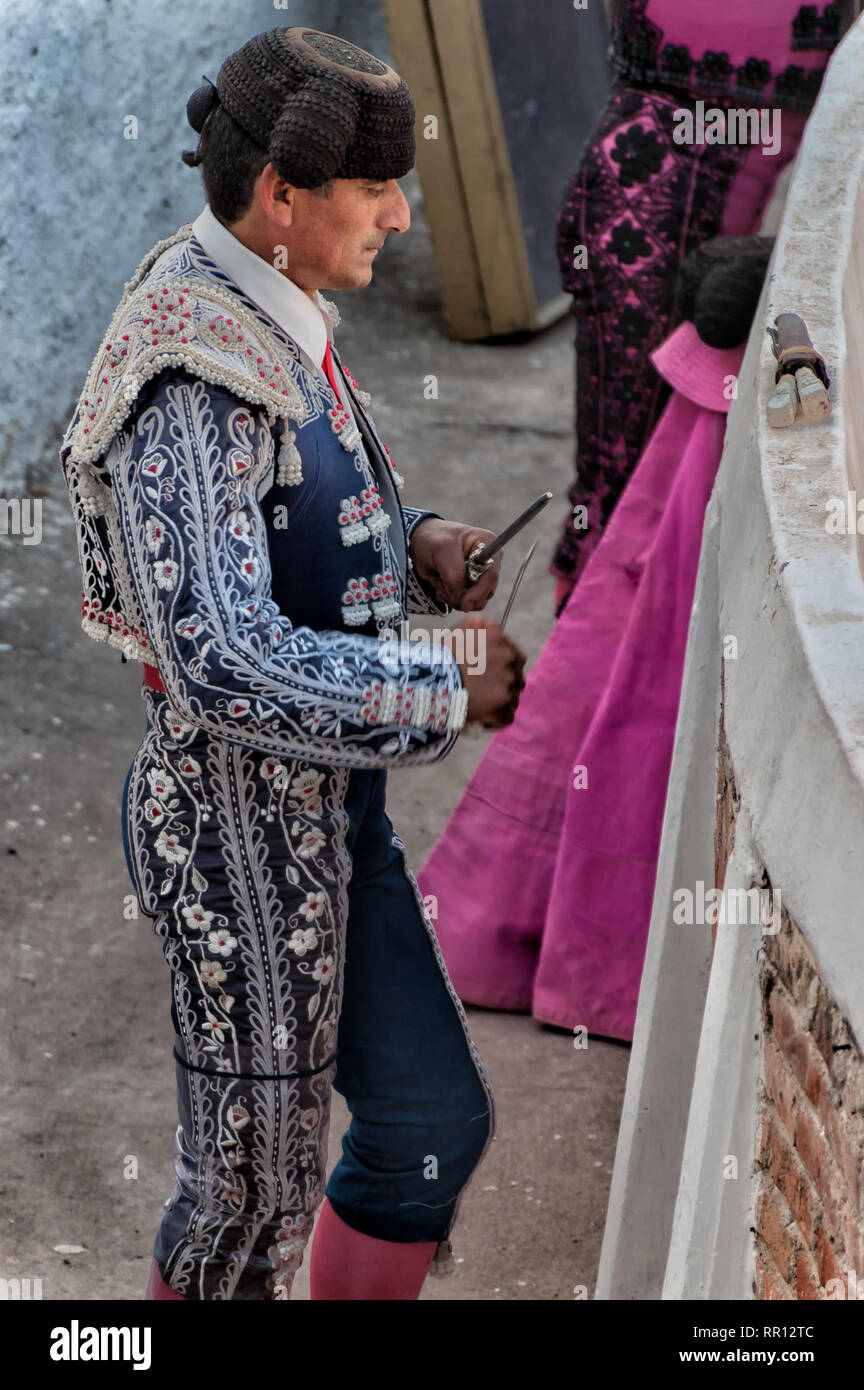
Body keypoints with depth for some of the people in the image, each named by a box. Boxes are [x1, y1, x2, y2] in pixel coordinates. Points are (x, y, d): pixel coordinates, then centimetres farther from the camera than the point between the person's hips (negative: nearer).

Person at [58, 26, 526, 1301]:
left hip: (326, 812, 9)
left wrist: (417, 548, -1)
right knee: (256, 1187, 12)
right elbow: (225, 667, -37)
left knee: (436, 1121, 19)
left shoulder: (275, 323, 3)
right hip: (245, 845, -9)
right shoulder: (191, 387, -28)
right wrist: (450, 692, -26)